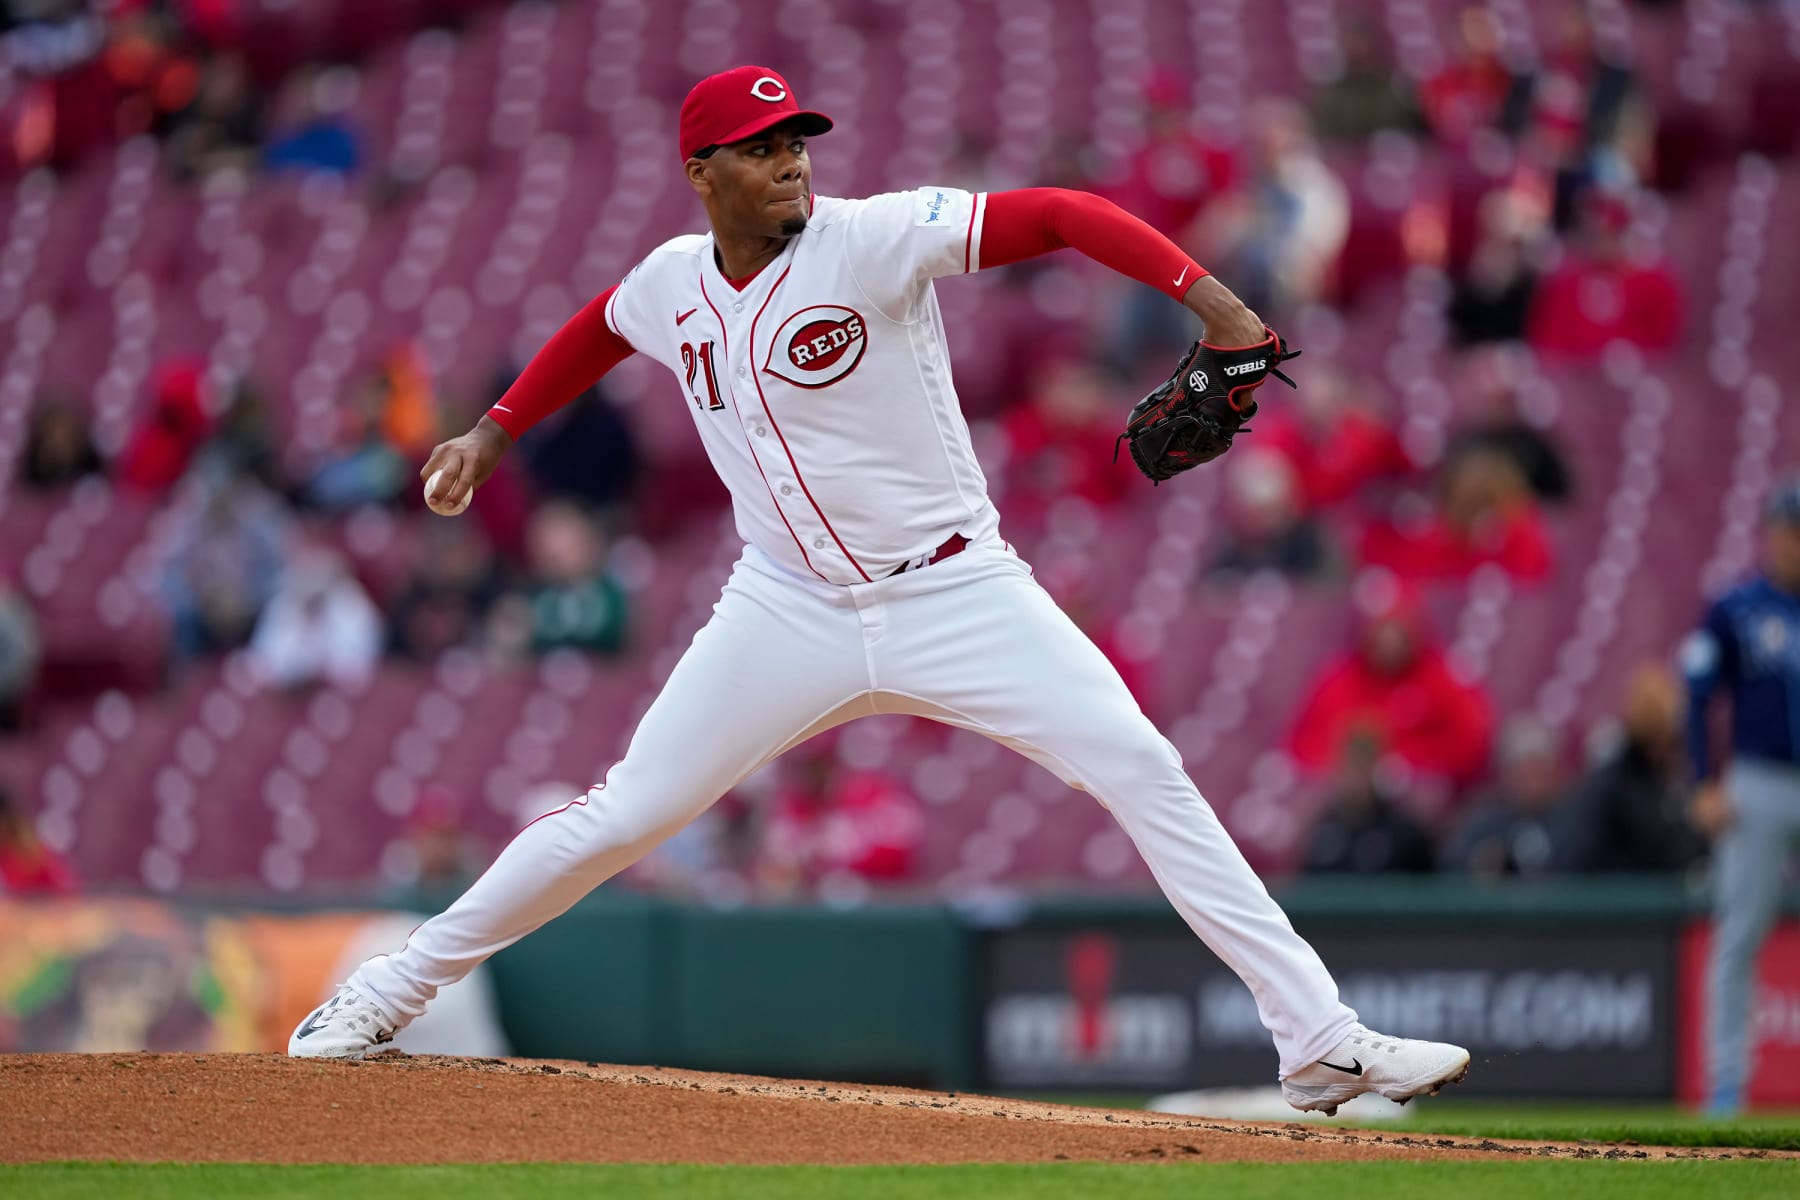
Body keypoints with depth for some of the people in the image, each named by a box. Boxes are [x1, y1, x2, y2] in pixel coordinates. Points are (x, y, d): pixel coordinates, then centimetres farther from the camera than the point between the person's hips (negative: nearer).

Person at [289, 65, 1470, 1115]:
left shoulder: (871, 238, -15)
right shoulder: (673, 283, 1)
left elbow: (1056, 216, -23)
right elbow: (601, 331, 26)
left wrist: (1208, 298, -34)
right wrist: (496, 431, 25)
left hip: (958, 596, -3)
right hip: (790, 615, 3)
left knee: (1144, 773, -16)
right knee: (621, 816, 2)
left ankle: (1319, 1039, -14)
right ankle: (391, 991, 19)